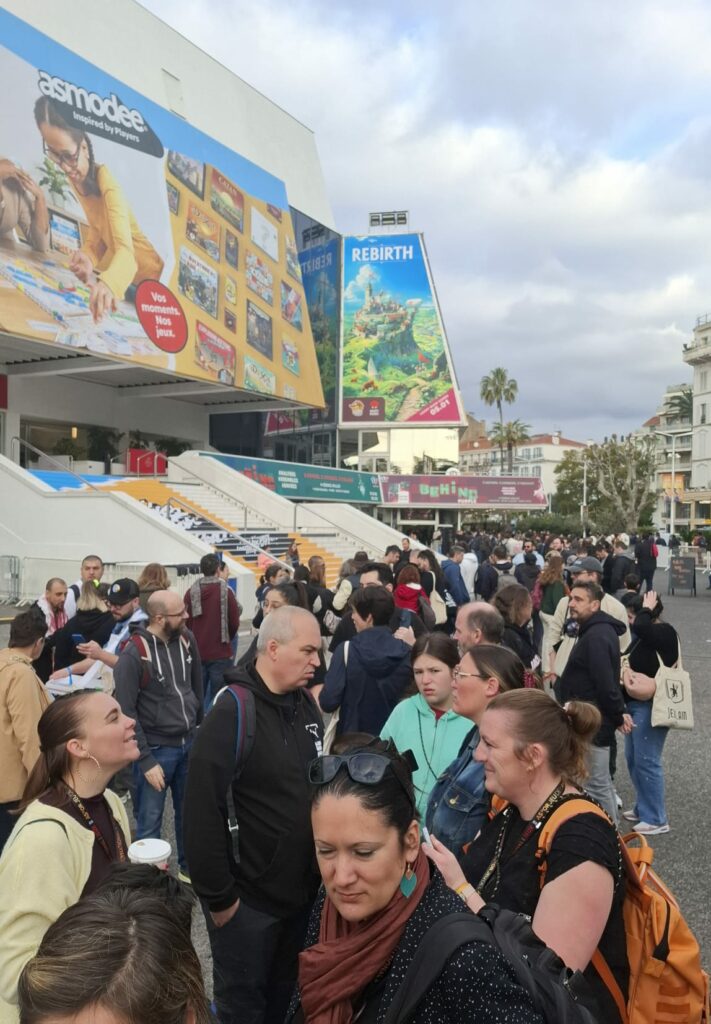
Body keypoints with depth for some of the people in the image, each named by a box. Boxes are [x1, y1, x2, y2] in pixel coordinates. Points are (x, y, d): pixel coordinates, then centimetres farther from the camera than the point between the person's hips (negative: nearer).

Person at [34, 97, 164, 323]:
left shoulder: (105, 177, -27)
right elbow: (97, 232, 1)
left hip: (147, 275, -7)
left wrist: (108, 284, -63)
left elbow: (125, 250, -40)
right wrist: (89, 257, -25)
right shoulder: (73, 180, -4)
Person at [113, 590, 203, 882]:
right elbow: (126, 712, -15)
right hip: (156, 749, -5)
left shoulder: (186, 639, -2)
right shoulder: (133, 654, -18)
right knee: (150, 822, 9)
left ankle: (190, 868, 39)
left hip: (190, 743, 5)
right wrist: (146, 761, -14)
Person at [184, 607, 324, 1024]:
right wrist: (218, 896, -17)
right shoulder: (232, 712, -23)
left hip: (302, 890, 6)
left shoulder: (307, 705, 0)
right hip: (249, 898, -6)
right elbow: (204, 811, -23)